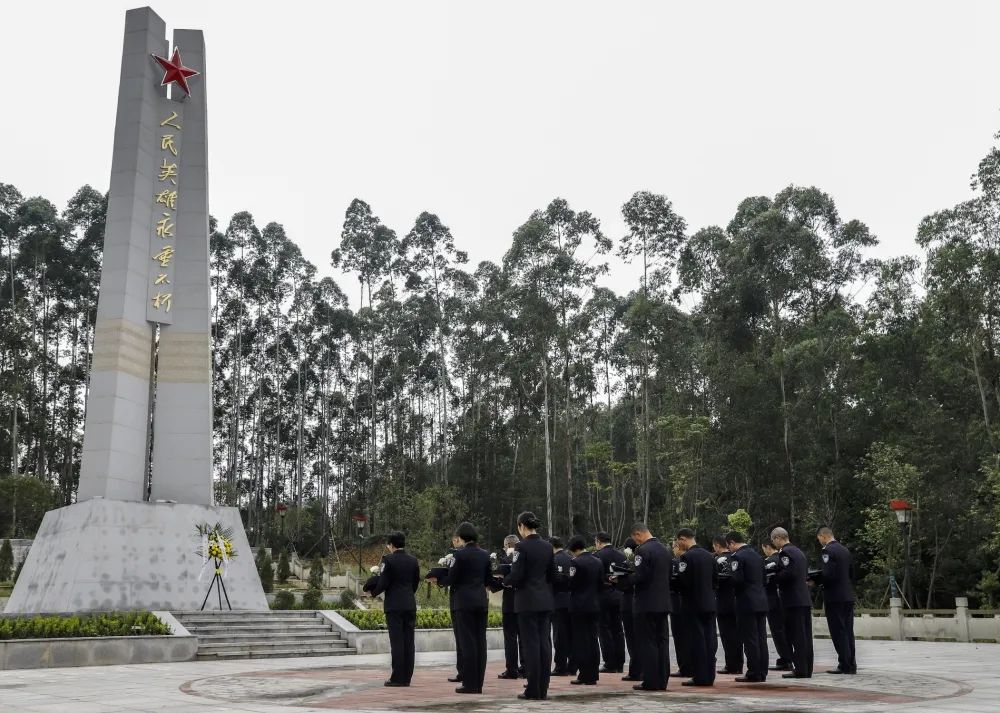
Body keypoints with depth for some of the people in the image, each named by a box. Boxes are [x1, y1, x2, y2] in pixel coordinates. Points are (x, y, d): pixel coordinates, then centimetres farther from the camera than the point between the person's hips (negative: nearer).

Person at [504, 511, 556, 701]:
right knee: (545, 643, 7)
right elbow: (552, 576, 11)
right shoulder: (547, 546, 8)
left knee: (531, 644, -2)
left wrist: (505, 581, 3)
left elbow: (516, 576, -16)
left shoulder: (522, 546, -12)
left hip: (527, 601, -6)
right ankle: (543, 689, 12)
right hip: (545, 600, 6)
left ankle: (533, 691, 1)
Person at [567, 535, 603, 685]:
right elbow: (601, 583, 10)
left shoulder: (576, 562, -14)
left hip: (579, 606, -7)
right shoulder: (598, 561, 8)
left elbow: (571, 584, -16)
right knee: (593, 640, 10)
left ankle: (585, 676, 0)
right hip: (594, 606, 7)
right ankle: (593, 675, 13)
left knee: (581, 641, -1)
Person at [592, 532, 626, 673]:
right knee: (617, 630, 11)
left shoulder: (597, 555, -11)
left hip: (603, 596, -6)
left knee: (605, 630, 0)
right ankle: (619, 664, 13)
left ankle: (610, 664, -1)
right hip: (619, 596, 6)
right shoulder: (621, 555, 7)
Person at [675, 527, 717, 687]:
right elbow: (716, 579, 13)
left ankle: (700, 677, 1)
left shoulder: (686, 557, -14)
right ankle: (709, 676, 14)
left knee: (697, 640, -2)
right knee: (710, 639, 9)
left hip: (693, 604, -7)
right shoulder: (709, 555, 9)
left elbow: (682, 581, -18)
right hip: (710, 604, 7)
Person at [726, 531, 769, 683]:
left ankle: (753, 674, -1)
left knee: (750, 639, -3)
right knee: (761, 638, 10)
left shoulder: (737, 557, -12)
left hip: (746, 602, -8)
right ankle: (762, 673, 13)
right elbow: (763, 578, 18)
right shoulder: (757, 555, 14)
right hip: (761, 601, 8)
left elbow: (737, 579, -19)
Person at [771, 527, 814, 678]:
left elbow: (788, 573, -24)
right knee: (805, 636, 10)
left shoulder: (785, 552, -11)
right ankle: (807, 669, 14)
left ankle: (800, 669, -3)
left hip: (793, 600, -9)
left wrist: (774, 577, -8)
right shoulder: (798, 551, 18)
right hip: (805, 599, 9)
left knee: (796, 636, -5)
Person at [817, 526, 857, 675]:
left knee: (838, 632, -4)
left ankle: (844, 665, -3)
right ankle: (851, 664, 14)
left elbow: (828, 574, -22)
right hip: (848, 596, 8)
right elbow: (851, 573, 17)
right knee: (848, 631, 11)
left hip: (834, 597, -8)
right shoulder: (845, 550, 13)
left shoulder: (828, 550, -13)